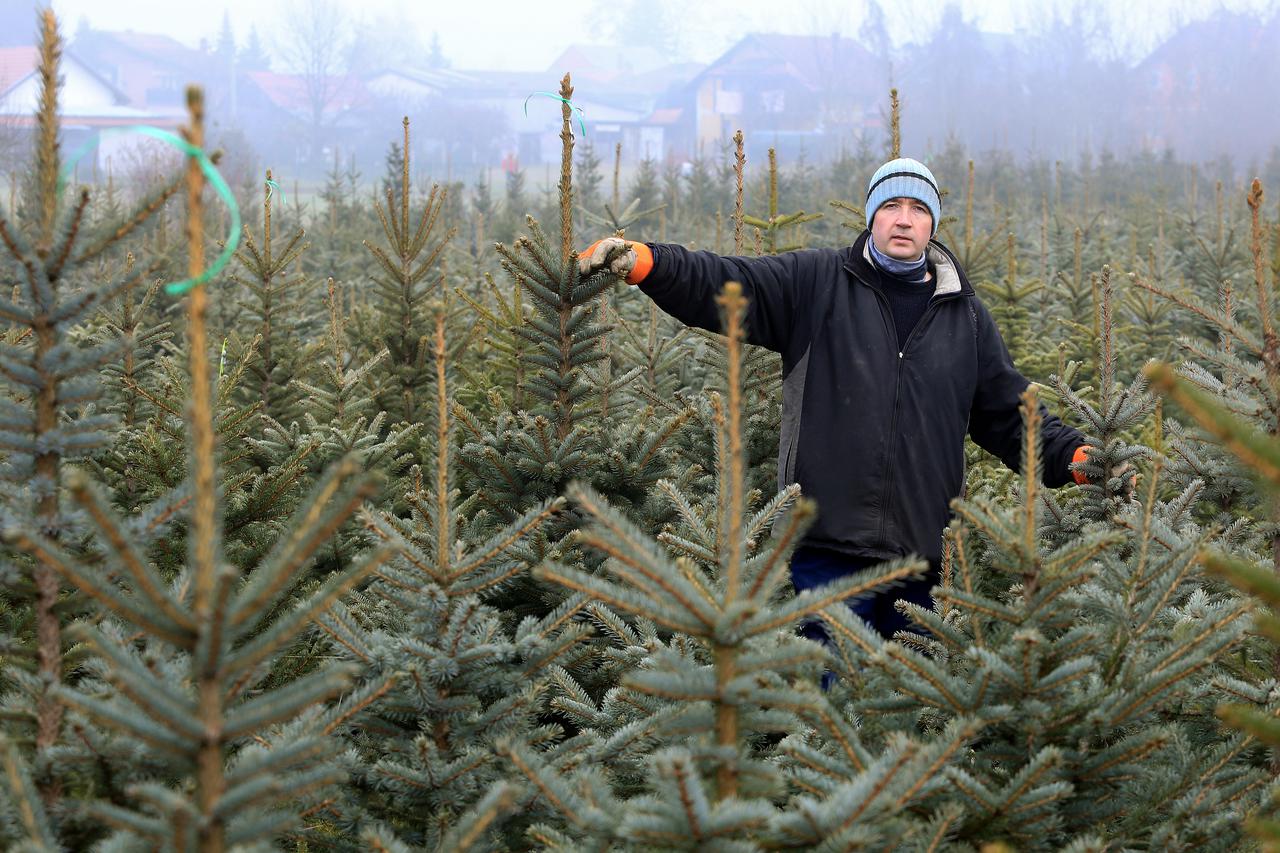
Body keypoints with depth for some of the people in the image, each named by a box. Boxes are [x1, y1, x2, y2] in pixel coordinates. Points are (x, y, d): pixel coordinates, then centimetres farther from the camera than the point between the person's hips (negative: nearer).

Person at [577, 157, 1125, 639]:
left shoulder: (965, 316, 15)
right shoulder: (816, 283, 5)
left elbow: (1011, 415, 19)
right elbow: (723, 287, -4)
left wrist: (1076, 458, 4)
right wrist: (641, 261, -21)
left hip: (921, 559, 3)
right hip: (828, 547, -3)